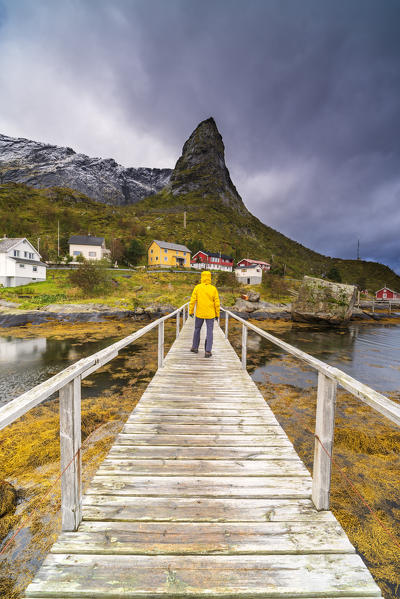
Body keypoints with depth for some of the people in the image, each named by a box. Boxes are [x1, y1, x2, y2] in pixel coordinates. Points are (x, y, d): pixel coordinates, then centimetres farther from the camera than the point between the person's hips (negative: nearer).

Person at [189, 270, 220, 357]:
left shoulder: (197, 287, -6)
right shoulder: (213, 289, -6)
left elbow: (193, 300, -7)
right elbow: (217, 303, -5)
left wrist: (191, 311, 3)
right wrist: (217, 314, 5)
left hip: (199, 313, 1)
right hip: (210, 314, -1)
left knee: (197, 329, 19)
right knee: (209, 332, 5)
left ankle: (195, 347, 30)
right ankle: (208, 352, 3)